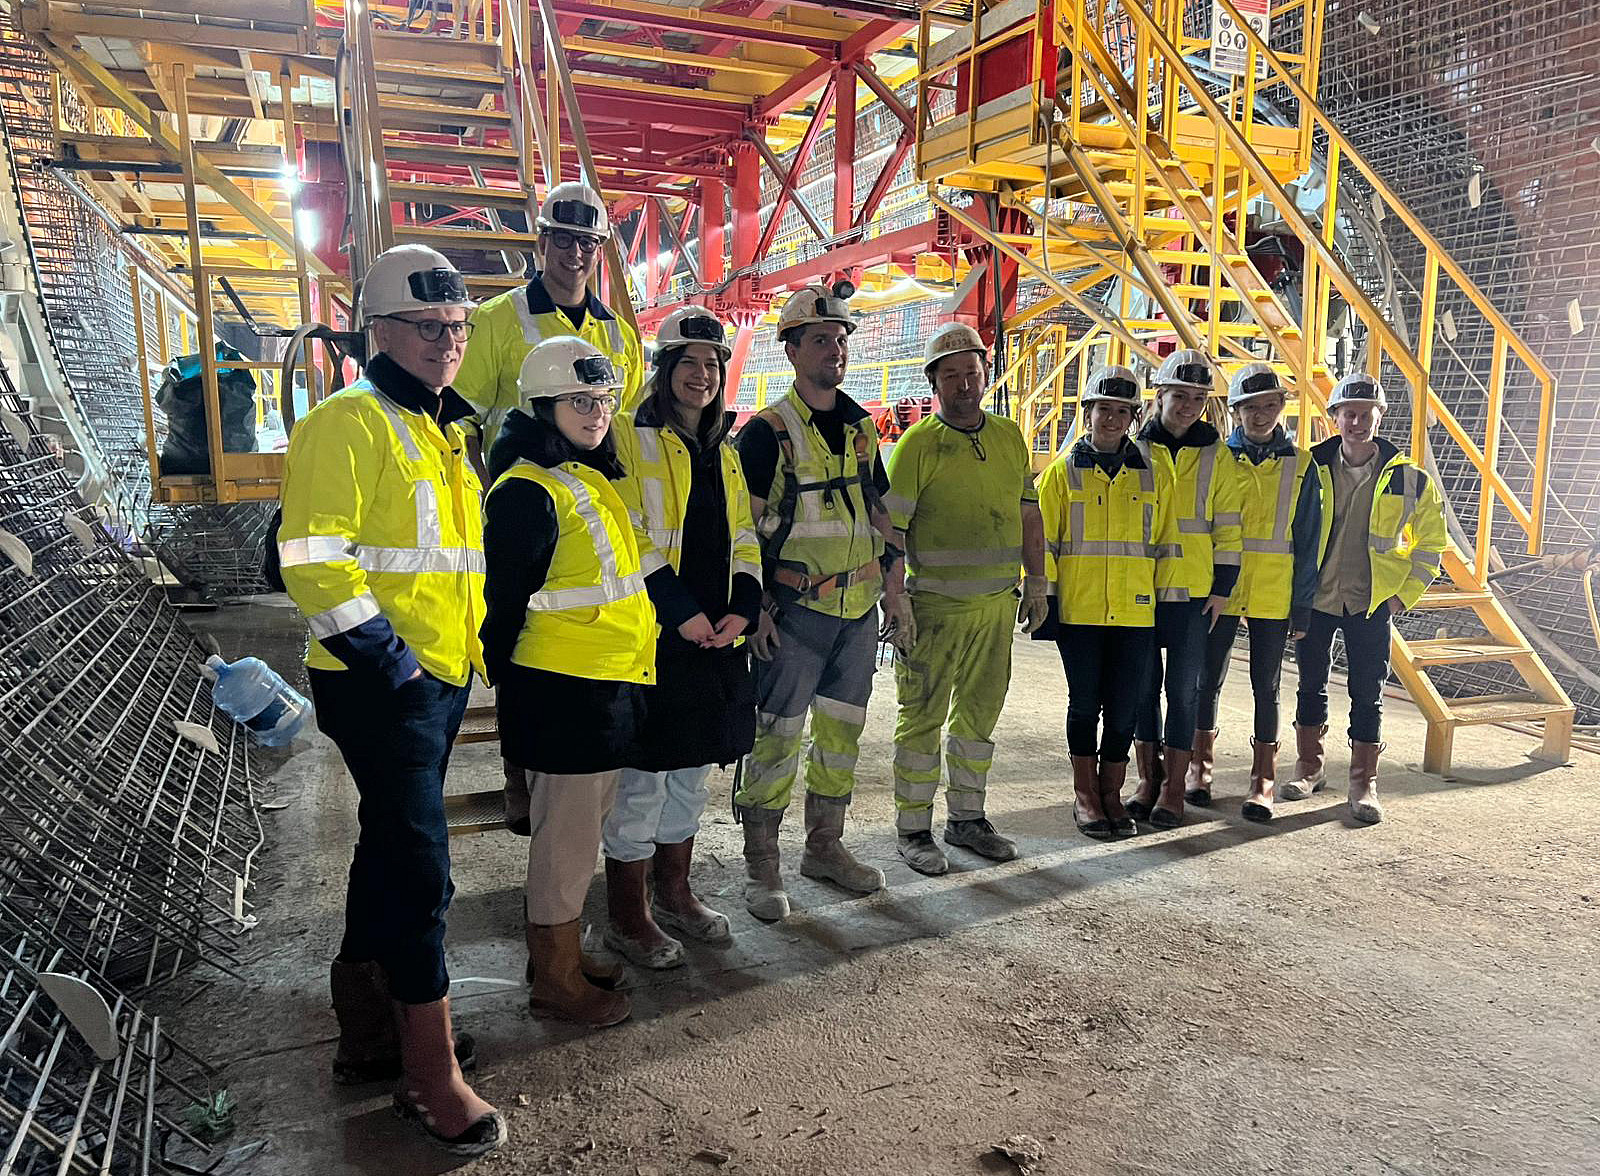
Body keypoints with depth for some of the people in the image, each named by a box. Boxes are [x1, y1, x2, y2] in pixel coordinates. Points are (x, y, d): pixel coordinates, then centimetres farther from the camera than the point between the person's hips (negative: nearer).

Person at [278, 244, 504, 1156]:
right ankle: (435, 1080, 8)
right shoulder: (351, 421, -13)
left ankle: (368, 1034, 35)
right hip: (384, 684, -9)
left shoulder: (449, 429, 15)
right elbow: (313, 557, -20)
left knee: (392, 850, 18)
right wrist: (383, 656, -19)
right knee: (421, 868, -5)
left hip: (444, 676, 9)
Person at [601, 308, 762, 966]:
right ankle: (627, 917, 14)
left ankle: (674, 893, 32)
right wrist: (682, 612, -17)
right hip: (653, 635, -7)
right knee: (642, 778, 0)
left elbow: (743, 540, 16)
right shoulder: (630, 437, -4)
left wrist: (743, 606, -2)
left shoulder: (724, 453, 17)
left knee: (692, 770, 16)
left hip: (716, 639, 7)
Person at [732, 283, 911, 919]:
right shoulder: (768, 430, -7)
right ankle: (761, 862, 10)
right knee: (778, 734, -2)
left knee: (843, 729, 13)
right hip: (795, 610, -6)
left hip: (859, 609, 6)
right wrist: (755, 606, -15)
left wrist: (895, 589, 13)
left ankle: (825, 845, 28)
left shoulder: (862, 427, 13)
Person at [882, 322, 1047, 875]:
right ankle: (914, 830, 13)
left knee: (980, 714, 14)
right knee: (923, 718, 1)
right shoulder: (919, 442, -7)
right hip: (935, 605, -5)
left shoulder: (1010, 437, 11)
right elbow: (890, 528, -11)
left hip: (998, 603, 6)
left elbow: (1029, 514, 17)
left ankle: (967, 818, 28)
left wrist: (1035, 586, 13)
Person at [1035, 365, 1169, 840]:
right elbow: (1041, 541, 3)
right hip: (1079, 610, -2)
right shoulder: (1063, 471, 3)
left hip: (1135, 611, 2)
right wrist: (1044, 599, -2)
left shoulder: (1151, 473, 9)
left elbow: (1165, 542, 13)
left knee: (1123, 707, 6)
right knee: (1085, 704, 5)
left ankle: (1111, 791, 21)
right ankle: (1085, 794, 18)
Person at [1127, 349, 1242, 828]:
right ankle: (1148, 780, 19)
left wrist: (1222, 588, -1)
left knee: (1183, 688, 2)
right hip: (1142, 589, 1)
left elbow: (1228, 527, 5)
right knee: (1143, 685, 6)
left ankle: (1175, 787, 11)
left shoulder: (1216, 456, 5)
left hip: (1194, 591, 0)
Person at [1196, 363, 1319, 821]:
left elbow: (1307, 538, 5)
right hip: (1218, 589, 0)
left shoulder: (1299, 465, 4)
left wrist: (1303, 602, 1)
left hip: (1273, 595, 0)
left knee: (1266, 686, 6)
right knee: (1208, 680, 7)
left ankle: (1263, 779, 15)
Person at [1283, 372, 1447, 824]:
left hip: (1372, 604, -1)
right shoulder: (1312, 468, -4)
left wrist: (1404, 596, -1)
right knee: (1311, 684, 10)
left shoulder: (1408, 478, -4)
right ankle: (1309, 767, 26)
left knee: (1368, 693, 3)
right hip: (1315, 599, 1)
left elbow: (1432, 541, 6)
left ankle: (1363, 783, 13)